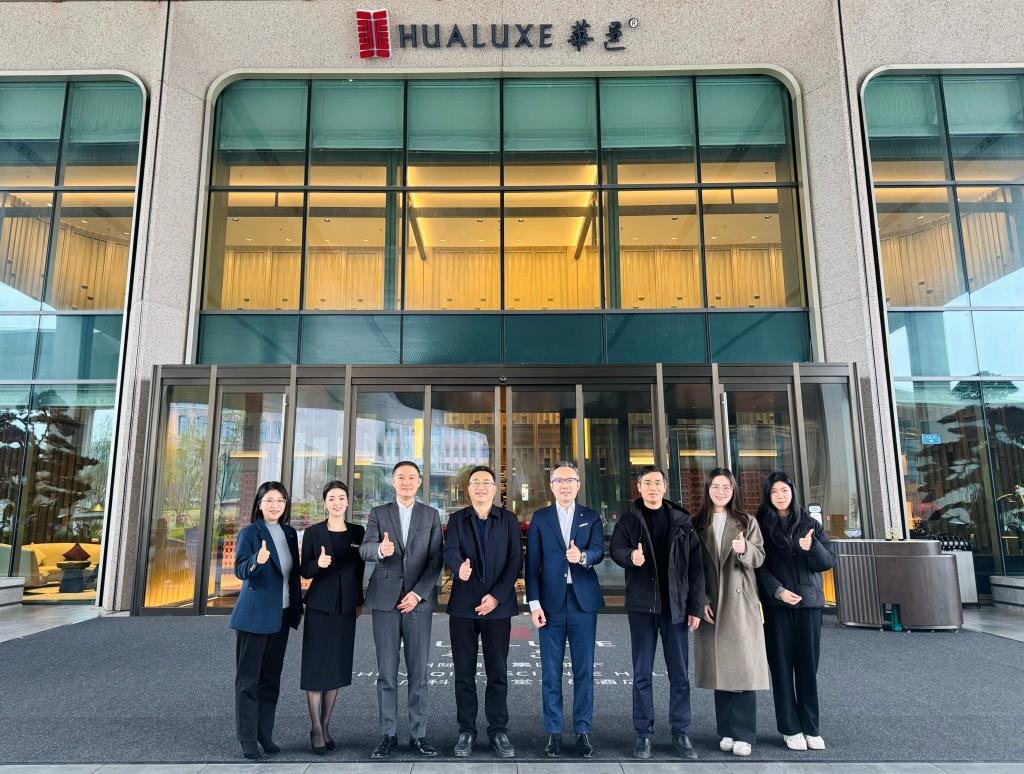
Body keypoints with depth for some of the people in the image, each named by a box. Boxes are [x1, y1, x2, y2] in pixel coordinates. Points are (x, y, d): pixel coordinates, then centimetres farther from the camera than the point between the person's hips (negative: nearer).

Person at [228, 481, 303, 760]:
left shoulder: (290, 533, 9)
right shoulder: (249, 533, -8)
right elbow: (240, 570, -19)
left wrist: (297, 607, 14)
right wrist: (257, 561, -39)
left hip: (281, 615, 6)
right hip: (255, 615, -6)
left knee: (271, 677, 12)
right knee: (248, 679, 3)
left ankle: (265, 734, 22)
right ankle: (248, 739, 12)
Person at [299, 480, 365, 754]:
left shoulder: (358, 532, 3)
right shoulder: (313, 533, -4)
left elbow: (360, 570, 11)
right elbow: (304, 571, -2)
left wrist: (359, 601, 12)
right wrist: (318, 564, -22)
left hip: (346, 607, 3)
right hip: (319, 606, -3)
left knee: (337, 665, 8)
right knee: (316, 665, 0)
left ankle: (326, 725, 20)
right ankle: (315, 728, 11)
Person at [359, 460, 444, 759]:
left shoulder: (431, 515, 8)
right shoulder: (378, 513, 7)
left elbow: (435, 560, 2)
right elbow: (365, 550, -6)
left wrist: (418, 593, -10)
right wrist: (380, 549, -30)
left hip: (418, 600, 0)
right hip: (385, 599, 0)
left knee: (418, 671, 3)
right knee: (386, 671, 5)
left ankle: (418, 735, 12)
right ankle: (388, 734, 15)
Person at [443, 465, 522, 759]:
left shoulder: (509, 520, 4)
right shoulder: (457, 519, 5)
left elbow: (515, 560, -2)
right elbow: (450, 551, -12)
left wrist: (497, 596, -12)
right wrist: (459, 568, -36)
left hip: (498, 605, 0)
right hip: (463, 605, 1)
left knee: (498, 671, 5)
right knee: (464, 672, 7)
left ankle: (498, 731, 17)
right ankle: (466, 730, 20)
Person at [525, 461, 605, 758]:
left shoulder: (591, 517, 7)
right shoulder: (540, 518, 5)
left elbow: (599, 551, -8)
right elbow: (532, 563, 1)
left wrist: (583, 557, -31)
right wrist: (534, 603, -6)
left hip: (583, 601, 0)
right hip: (551, 602, 0)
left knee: (584, 670, 6)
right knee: (551, 671, 6)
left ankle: (583, 731, 17)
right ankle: (553, 732, 16)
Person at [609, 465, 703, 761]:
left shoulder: (681, 520, 3)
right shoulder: (628, 520, 3)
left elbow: (695, 565, 3)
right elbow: (616, 549, -7)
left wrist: (695, 606, 0)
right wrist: (631, 556, -30)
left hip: (675, 605, 1)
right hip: (641, 605, 0)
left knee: (679, 673, 7)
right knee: (642, 673, 7)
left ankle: (681, 733, 20)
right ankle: (643, 734, 18)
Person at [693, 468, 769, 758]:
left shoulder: (746, 522, 4)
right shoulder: (697, 524, 6)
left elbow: (759, 559, -2)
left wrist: (745, 549, -24)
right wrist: (701, 600, -5)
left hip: (741, 603, -1)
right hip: (711, 604, 1)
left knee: (743, 667, -3)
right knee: (720, 667, 5)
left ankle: (744, 734, 2)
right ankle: (726, 731, 13)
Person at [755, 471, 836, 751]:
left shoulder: (810, 525, 8)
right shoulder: (761, 526, 2)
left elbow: (829, 561, 2)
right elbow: (759, 566, -3)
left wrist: (812, 548, -17)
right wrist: (777, 591, -16)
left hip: (809, 602, 2)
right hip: (776, 605, -1)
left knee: (808, 666, 4)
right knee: (782, 665, 2)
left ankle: (811, 727, 15)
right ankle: (790, 728, 11)